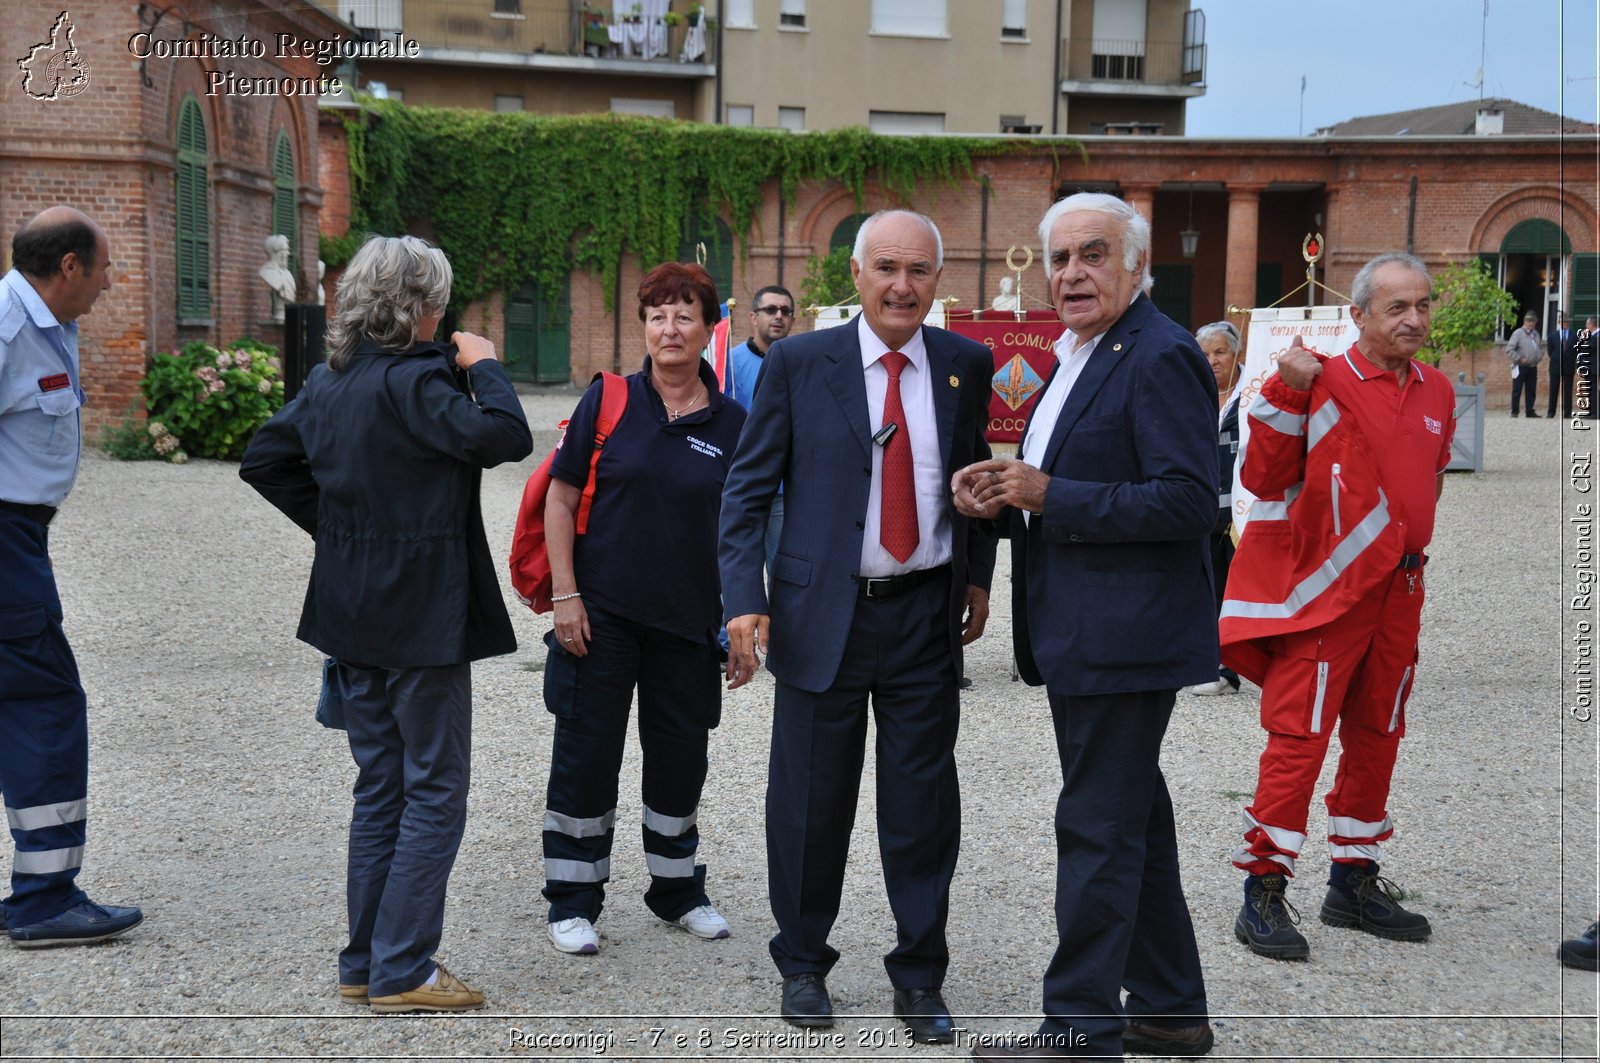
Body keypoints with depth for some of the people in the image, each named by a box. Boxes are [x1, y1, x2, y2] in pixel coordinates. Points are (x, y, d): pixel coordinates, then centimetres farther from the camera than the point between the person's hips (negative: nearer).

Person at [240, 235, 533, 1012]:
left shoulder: (327, 380, 8)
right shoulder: (416, 381, -17)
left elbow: (264, 459, 15)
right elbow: (506, 437, -25)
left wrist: (333, 524, 14)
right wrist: (484, 368, -8)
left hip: (354, 618, 8)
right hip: (423, 618, -8)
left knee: (380, 786, 15)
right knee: (435, 788, 1)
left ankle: (364, 964, 20)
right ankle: (401, 971, 3)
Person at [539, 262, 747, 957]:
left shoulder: (730, 423, 3)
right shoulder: (609, 400, -3)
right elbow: (561, 497, -2)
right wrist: (565, 594, -9)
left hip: (686, 615, 2)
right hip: (601, 611, -2)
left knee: (680, 753, 12)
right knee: (587, 750, 3)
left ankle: (677, 889, 31)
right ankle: (573, 902, 17)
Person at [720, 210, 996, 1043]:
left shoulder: (966, 366, 4)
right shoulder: (798, 363, -3)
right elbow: (747, 490, -3)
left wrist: (978, 576, 11)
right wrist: (744, 600, -12)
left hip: (927, 614, 2)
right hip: (823, 614, -1)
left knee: (923, 803, 7)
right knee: (811, 800, 8)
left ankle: (919, 977, 23)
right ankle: (802, 963, 28)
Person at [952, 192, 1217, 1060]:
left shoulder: (1160, 357, -14)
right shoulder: (1076, 357, 16)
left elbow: (1189, 500, -22)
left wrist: (1049, 495, -21)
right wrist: (1001, 497, 4)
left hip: (1122, 635, -10)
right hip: (1082, 633, 10)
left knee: (1097, 828, -4)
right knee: (1133, 819, 17)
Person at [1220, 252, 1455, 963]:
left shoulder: (1438, 393, 11)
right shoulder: (1324, 383, -9)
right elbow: (1264, 479, -14)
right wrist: (1288, 395, -22)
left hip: (1399, 591, 7)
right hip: (1326, 589, -7)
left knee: (1376, 736, 14)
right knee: (1299, 736, -7)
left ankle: (1354, 884, 27)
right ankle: (1263, 896, 0)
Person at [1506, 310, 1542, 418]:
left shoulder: (1536, 334, 13)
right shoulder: (1518, 333, -8)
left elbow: (1541, 348, 24)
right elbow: (1509, 350, -12)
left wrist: (1538, 357, 5)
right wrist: (1520, 359, -16)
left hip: (1532, 367, 6)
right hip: (1520, 367, -6)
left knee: (1531, 390, 8)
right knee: (1517, 390, -4)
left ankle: (1530, 412, 14)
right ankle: (1514, 412, 1)